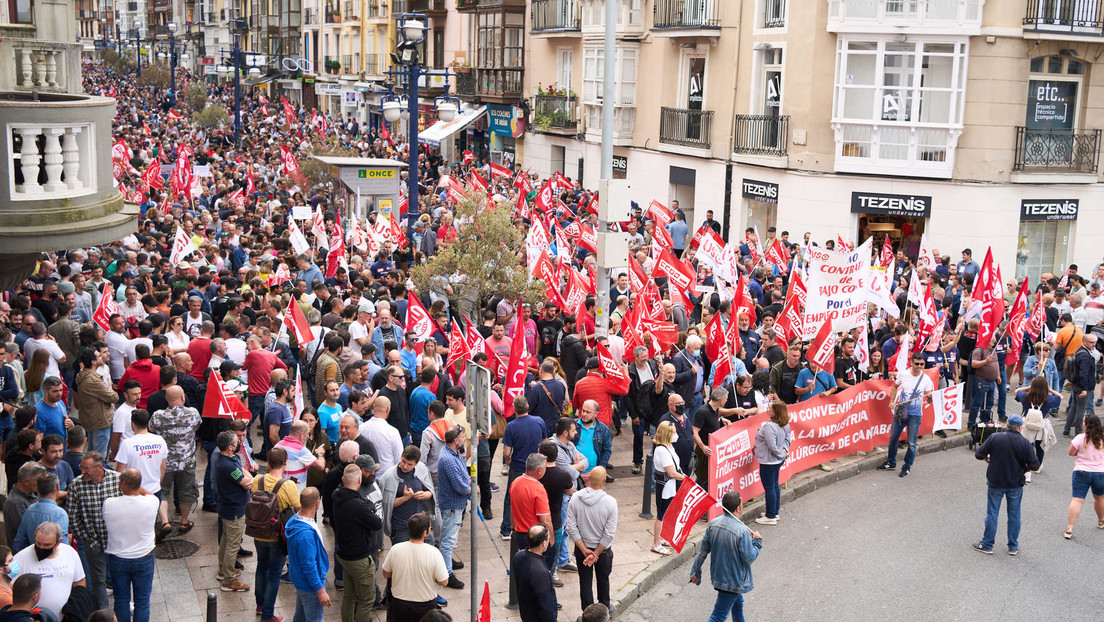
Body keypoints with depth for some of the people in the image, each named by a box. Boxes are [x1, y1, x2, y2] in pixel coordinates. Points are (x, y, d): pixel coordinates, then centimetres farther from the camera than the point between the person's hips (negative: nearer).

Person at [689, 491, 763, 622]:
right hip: (734, 580, -7)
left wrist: (695, 571, 11)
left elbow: (703, 551, 0)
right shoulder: (742, 531, -28)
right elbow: (749, 558, -19)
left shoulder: (713, 523, -8)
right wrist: (757, 541, -3)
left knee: (738, 603, 29)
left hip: (717, 575, 7)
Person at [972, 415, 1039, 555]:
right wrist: (1025, 467, 11)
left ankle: (987, 545, 17)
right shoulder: (1025, 443, -9)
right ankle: (1013, 547, 23)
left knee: (992, 514, 10)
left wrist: (987, 458, 14)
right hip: (1016, 485, 0)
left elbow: (978, 454, -7)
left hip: (996, 484, 0)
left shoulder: (994, 438, -10)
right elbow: (1034, 465, -10)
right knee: (1014, 515, 14)